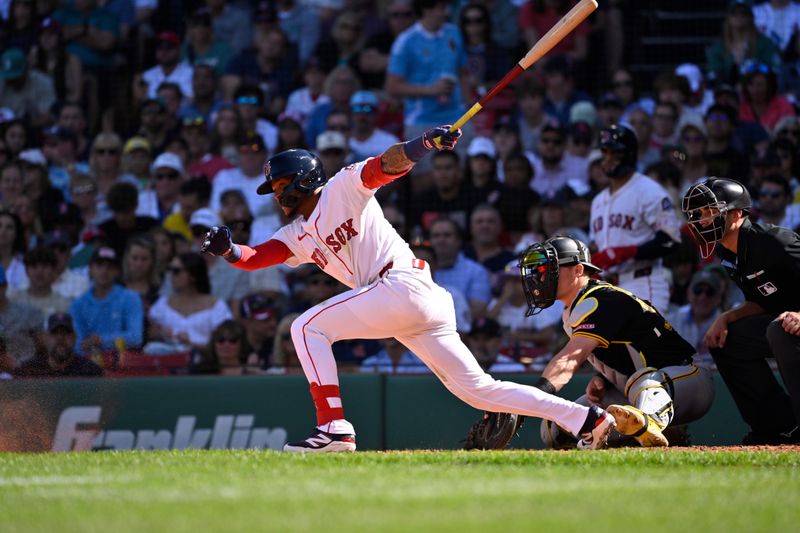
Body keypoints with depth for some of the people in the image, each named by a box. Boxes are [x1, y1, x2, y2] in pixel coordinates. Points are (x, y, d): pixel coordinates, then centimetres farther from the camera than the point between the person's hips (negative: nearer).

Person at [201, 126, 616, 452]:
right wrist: (227, 250, -7)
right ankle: (585, 419, 4)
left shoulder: (343, 187, 3)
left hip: (404, 286, -9)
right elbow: (254, 257, 15)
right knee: (477, 388, 5)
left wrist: (427, 141, -29)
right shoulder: (298, 236, 25)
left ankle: (334, 428, -17)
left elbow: (386, 165, -11)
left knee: (307, 326, -9)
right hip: (410, 307, 9)